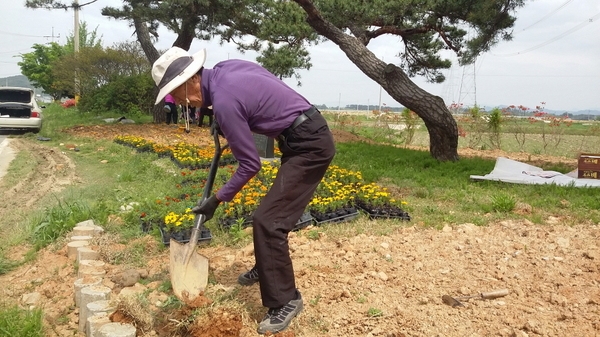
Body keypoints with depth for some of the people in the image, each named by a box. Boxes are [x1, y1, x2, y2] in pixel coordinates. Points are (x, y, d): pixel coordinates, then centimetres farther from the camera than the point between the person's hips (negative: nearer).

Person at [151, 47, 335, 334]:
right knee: (273, 213, 22)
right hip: (307, 138, 10)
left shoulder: (223, 101, -21)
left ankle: (285, 301, 1)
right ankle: (266, 269, 42)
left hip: (309, 146, -10)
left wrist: (217, 199, -2)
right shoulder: (226, 68, 5)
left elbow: (250, 165, -15)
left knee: (267, 221, -10)